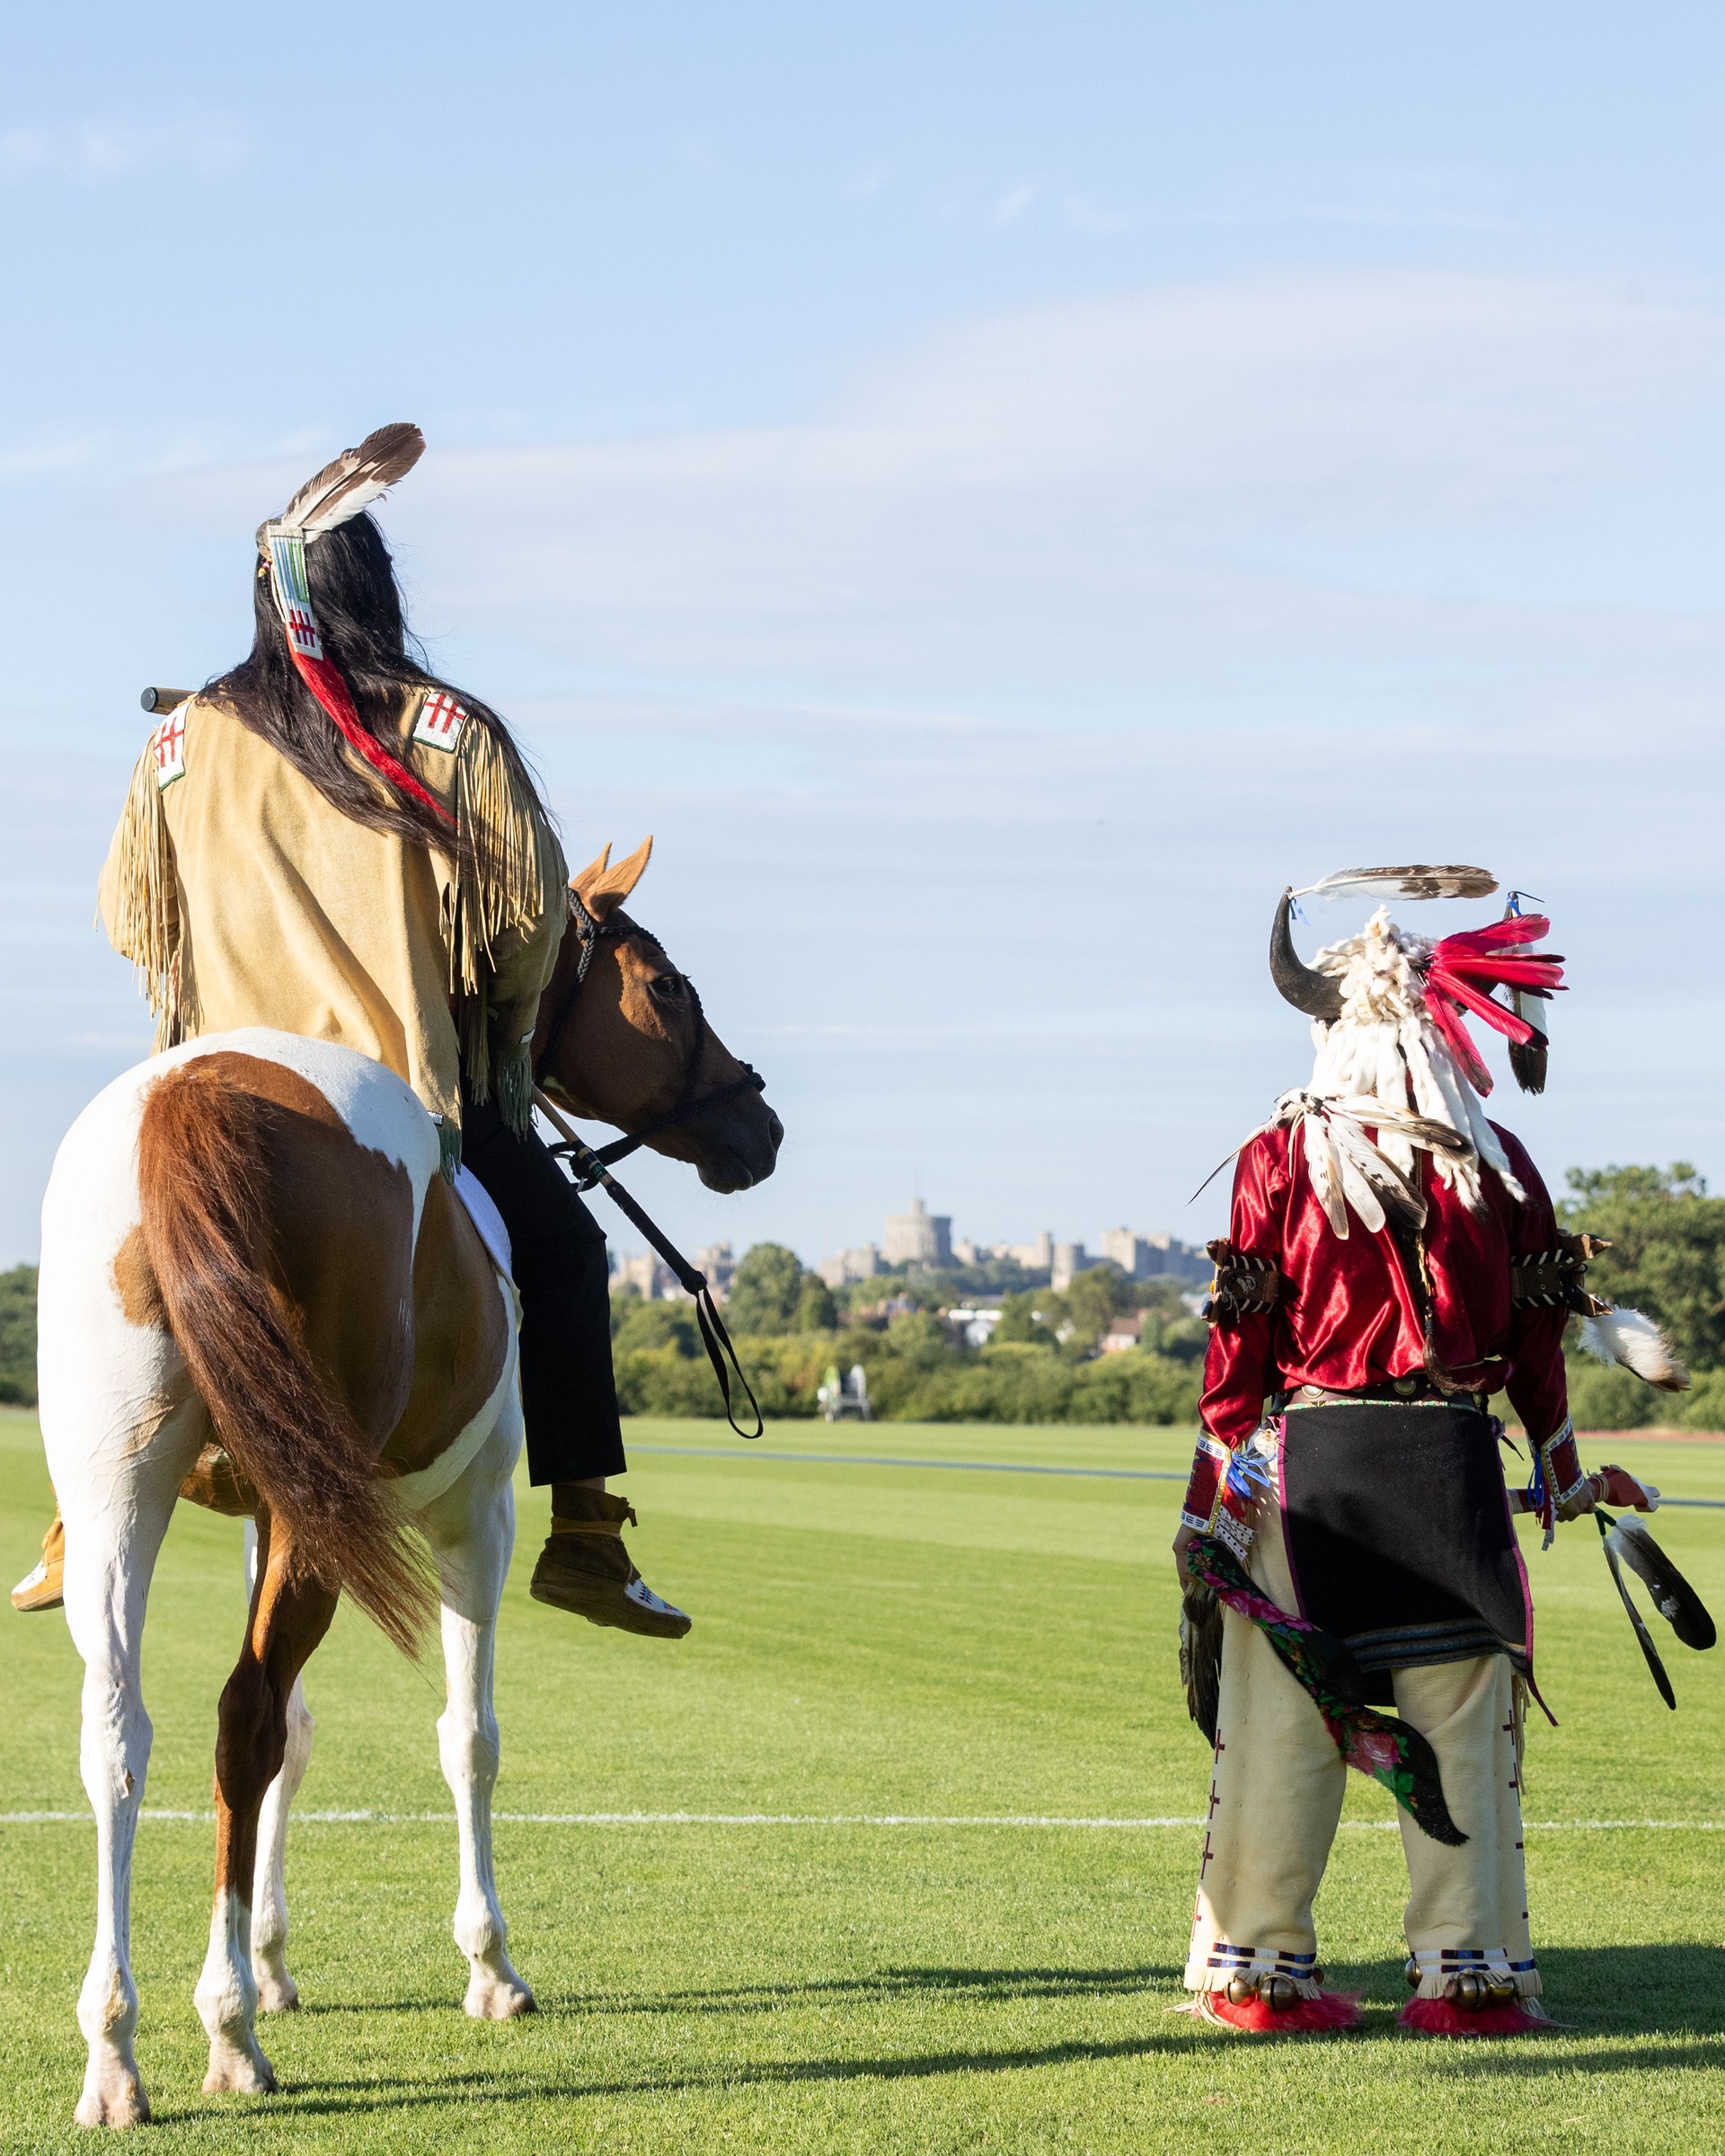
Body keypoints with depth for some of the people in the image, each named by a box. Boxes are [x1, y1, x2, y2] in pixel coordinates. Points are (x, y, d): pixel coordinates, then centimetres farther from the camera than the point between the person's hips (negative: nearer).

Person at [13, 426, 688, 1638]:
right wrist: (503, 1030, 15)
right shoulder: (454, 736, -4)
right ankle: (586, 1532, 5)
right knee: (563, 1252, 15)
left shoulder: (188, 742, 2)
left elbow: (129, 919, 11)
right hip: (422, 1093, -2)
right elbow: (533, 911, -2)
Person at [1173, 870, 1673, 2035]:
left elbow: (1241, 1338, -3)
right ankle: (1472, 1971, 6)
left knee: (1285, 1718, 4)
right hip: (1454, 1459, 1)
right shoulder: (1498, 1163, 4)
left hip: (1306, 1457, -1)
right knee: (1466, 1720, 5)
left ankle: (1256, 1966, 8)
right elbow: (1536, 1336, 9)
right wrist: (1564, 1473, 20)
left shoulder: (1282, 1155, -2)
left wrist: (1215, 1484, 2)